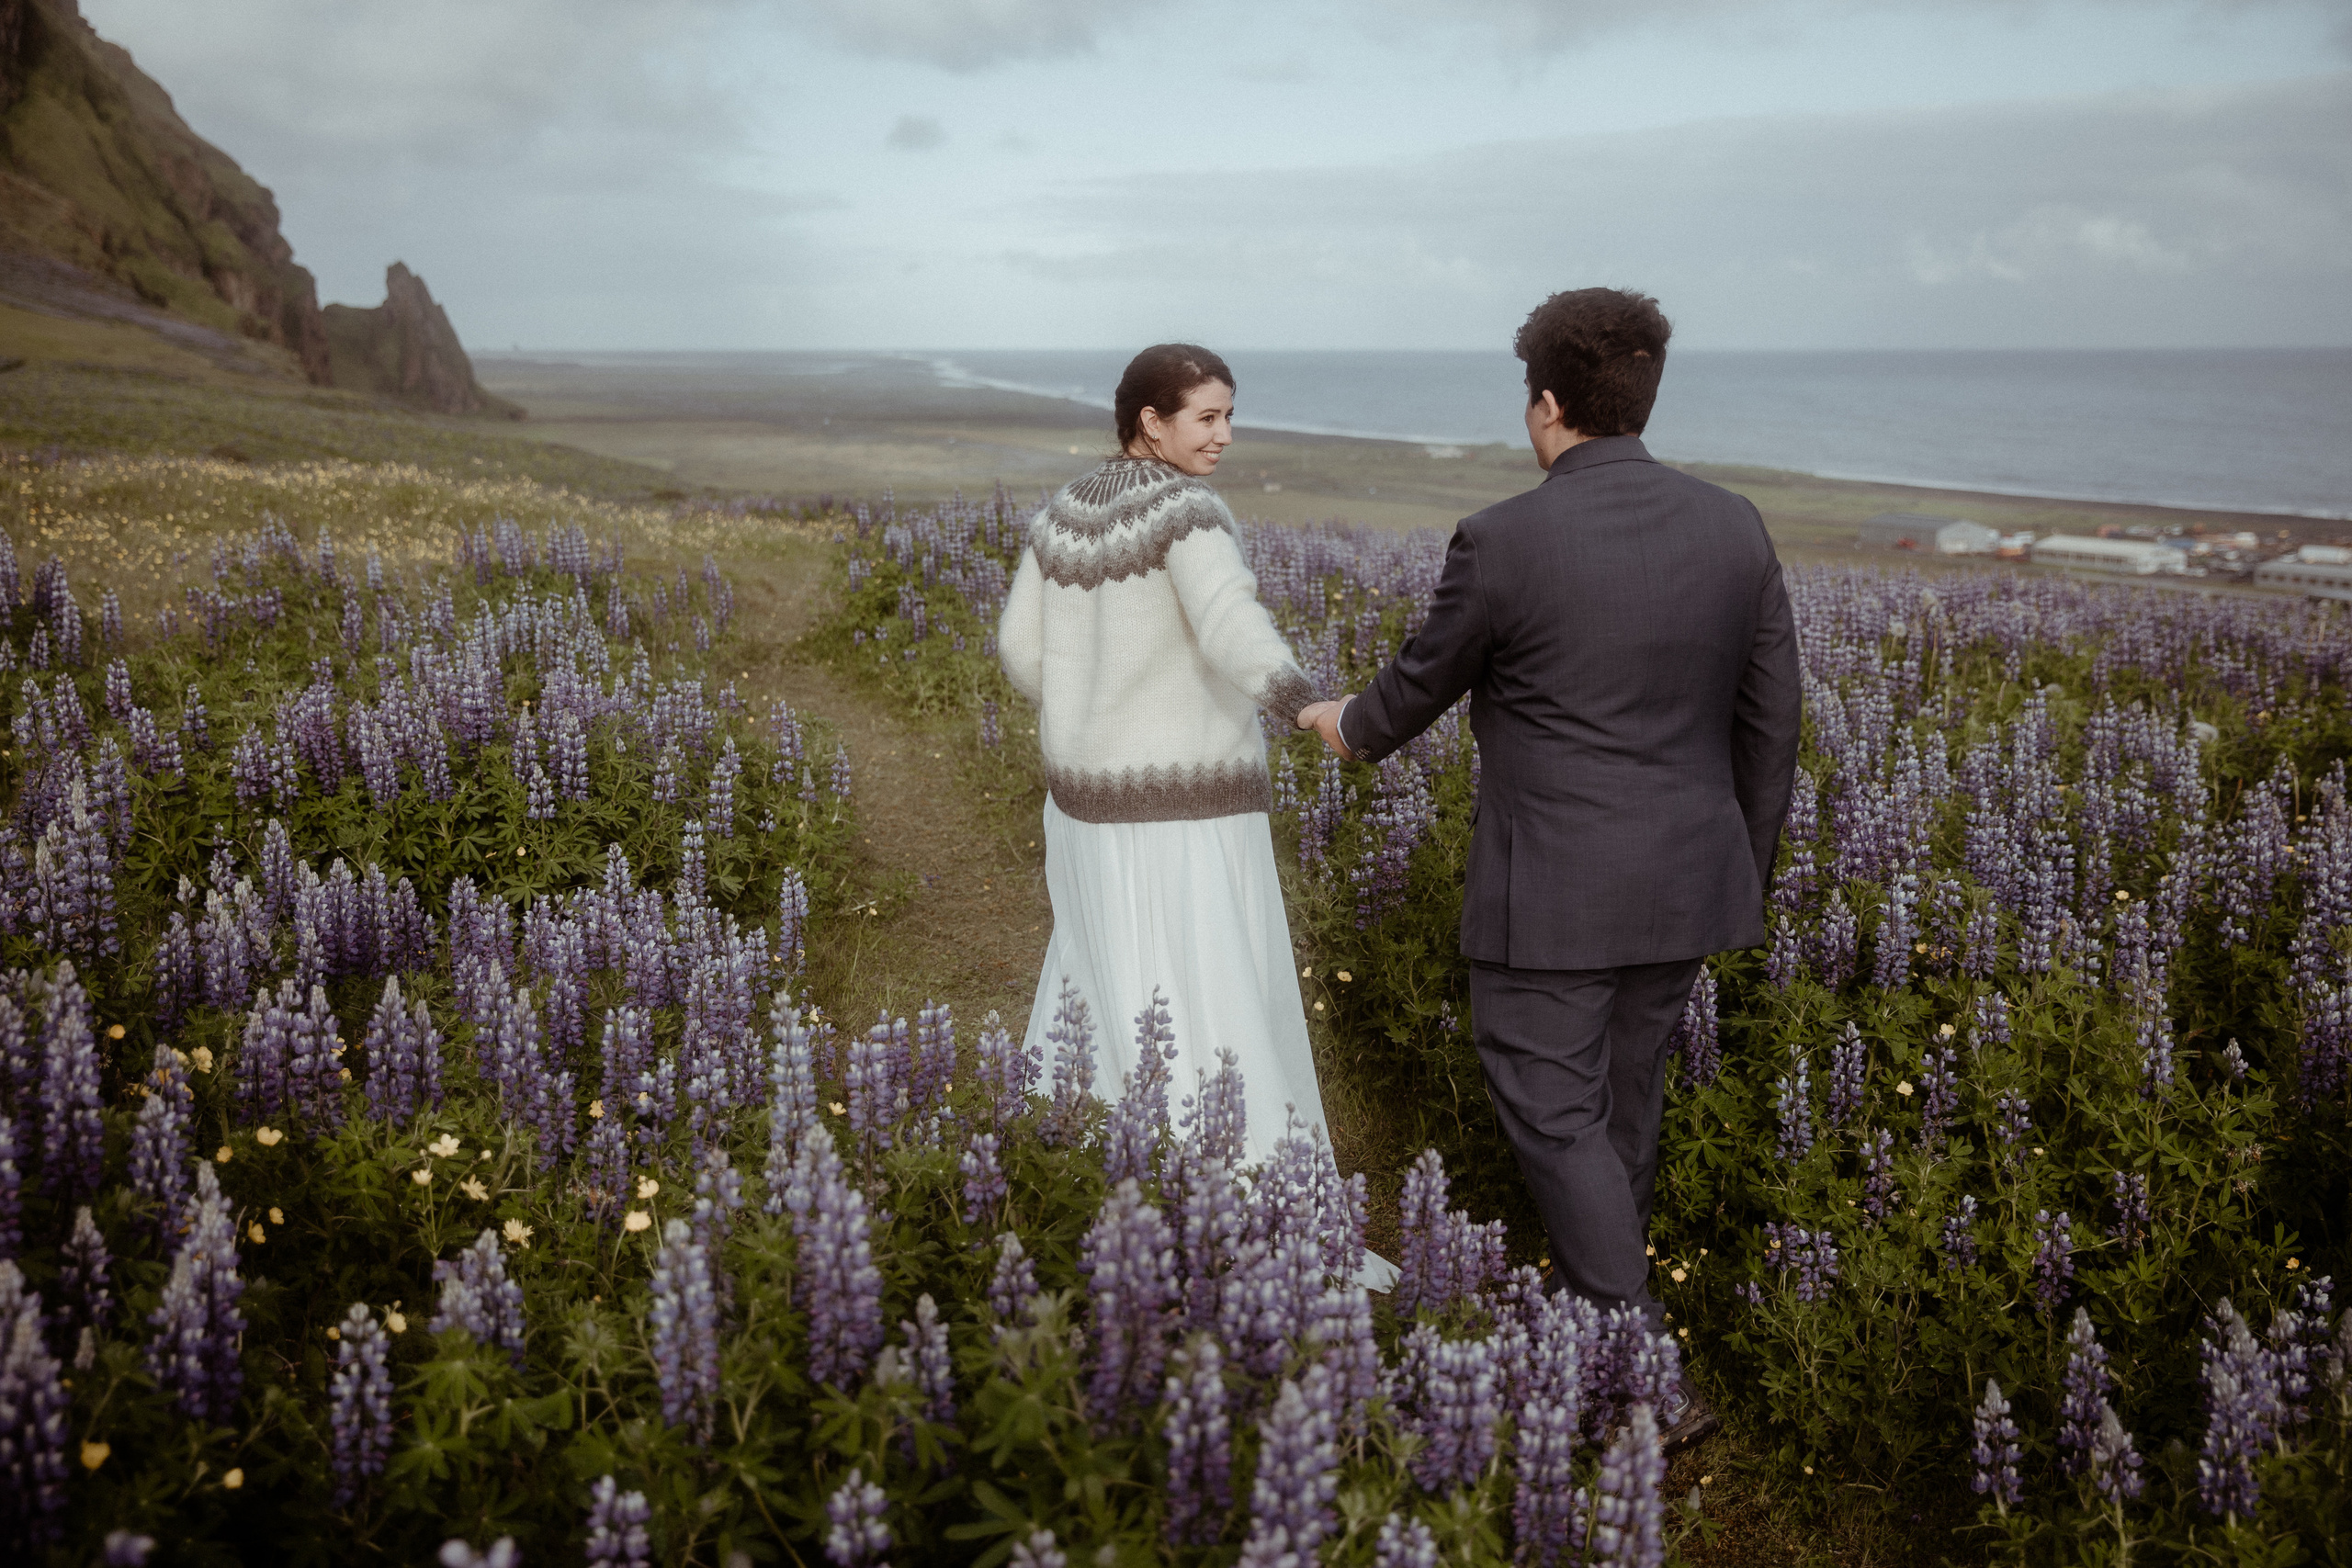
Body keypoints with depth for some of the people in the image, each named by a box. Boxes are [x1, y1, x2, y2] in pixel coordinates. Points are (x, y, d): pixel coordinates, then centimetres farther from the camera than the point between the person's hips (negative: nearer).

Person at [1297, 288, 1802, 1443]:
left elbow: (1421, 686, -1)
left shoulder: (1504, 542, -16)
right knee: (1622, 1098, 21)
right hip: (1684, 880, 6)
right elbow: (1770, 720, 6)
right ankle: (1589, 1300, 39)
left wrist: (1350, 728, 22)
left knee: (1553, 1117, 5)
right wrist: (1748, 874, 17)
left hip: (1550, 890, -6)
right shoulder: (1734, 528, 0)